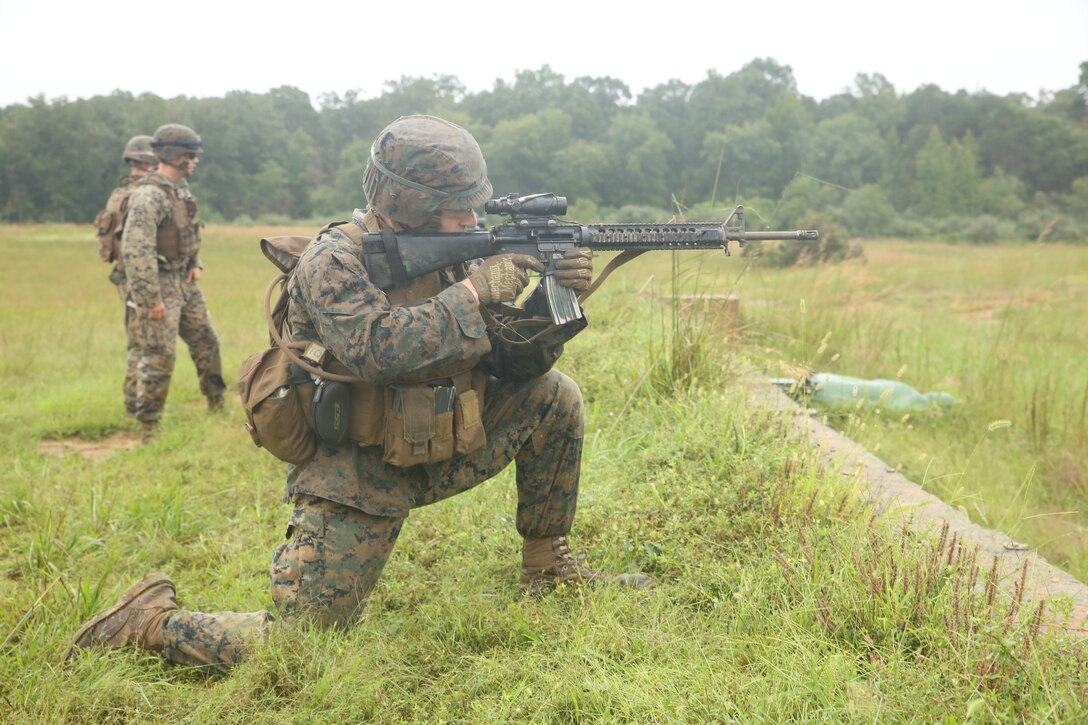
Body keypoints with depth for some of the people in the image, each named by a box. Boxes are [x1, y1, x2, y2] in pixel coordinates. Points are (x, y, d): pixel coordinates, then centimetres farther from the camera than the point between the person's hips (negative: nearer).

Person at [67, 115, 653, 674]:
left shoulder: (449, 255, 2)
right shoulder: (334, 261, -17)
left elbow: (512, 362, 3)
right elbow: (377, 349, -35)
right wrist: (473, 292, -28)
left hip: (436, 455, 7)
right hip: (355, 480, -7)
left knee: (553, 396, 0)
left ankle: (547, 567, 13)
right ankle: (154, 620, 12)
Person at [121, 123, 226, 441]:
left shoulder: (181, 187, 8)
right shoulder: (149, 196, -22)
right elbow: (135, 251, -28)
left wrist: (195, 263, 11)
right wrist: (150, 300, -27)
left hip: (184, 280, 9)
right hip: (159, 283, -9)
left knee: (205, 340, 17)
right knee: (159, 357, -5)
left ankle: (217, 403, 33)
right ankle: (148, 426, 6)